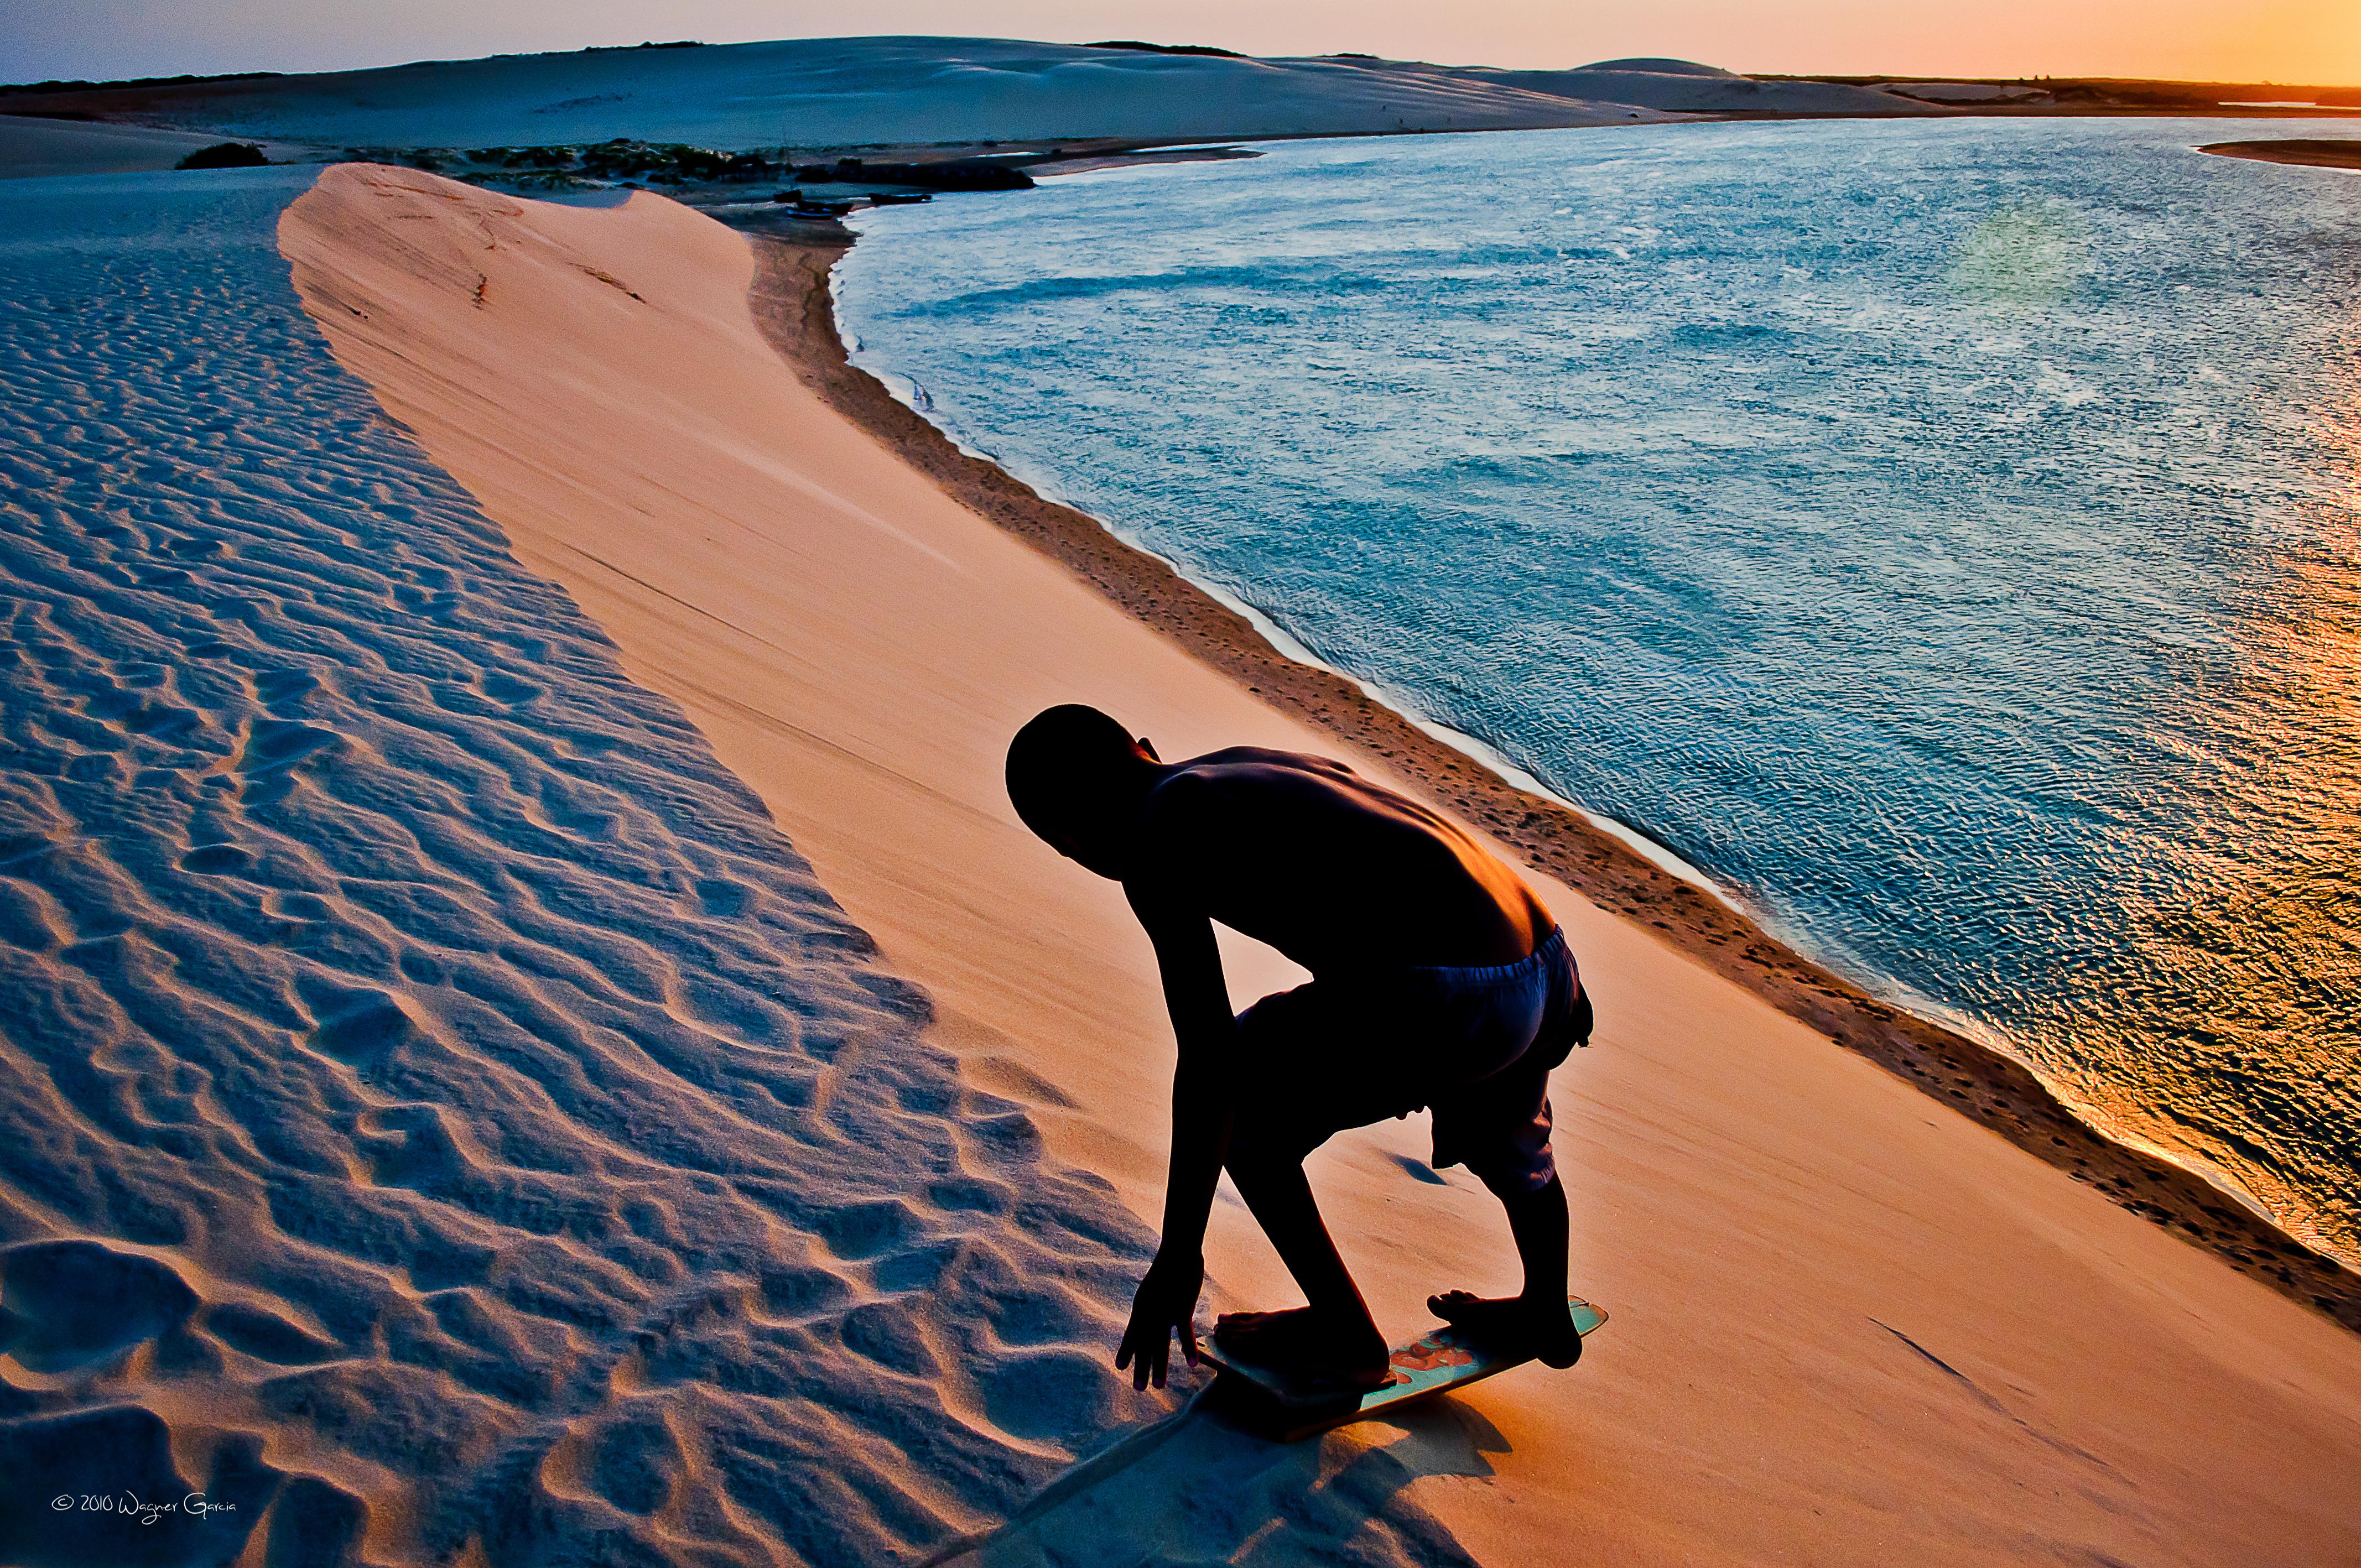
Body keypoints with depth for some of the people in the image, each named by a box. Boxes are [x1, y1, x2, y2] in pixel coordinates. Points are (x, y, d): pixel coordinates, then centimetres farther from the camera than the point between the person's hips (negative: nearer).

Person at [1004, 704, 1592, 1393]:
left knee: (1243, 1100, 14)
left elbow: (1210, 1064, -9)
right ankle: (1546, 1317, 61)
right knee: (1505, 1139, 38)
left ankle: (1348, 1336, 23)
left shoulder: (1154, 842, -3)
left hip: (1447, 999, -9)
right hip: (1551, 970, 9)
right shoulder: (1261, 766, 22)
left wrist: (1179, 1256, -2)